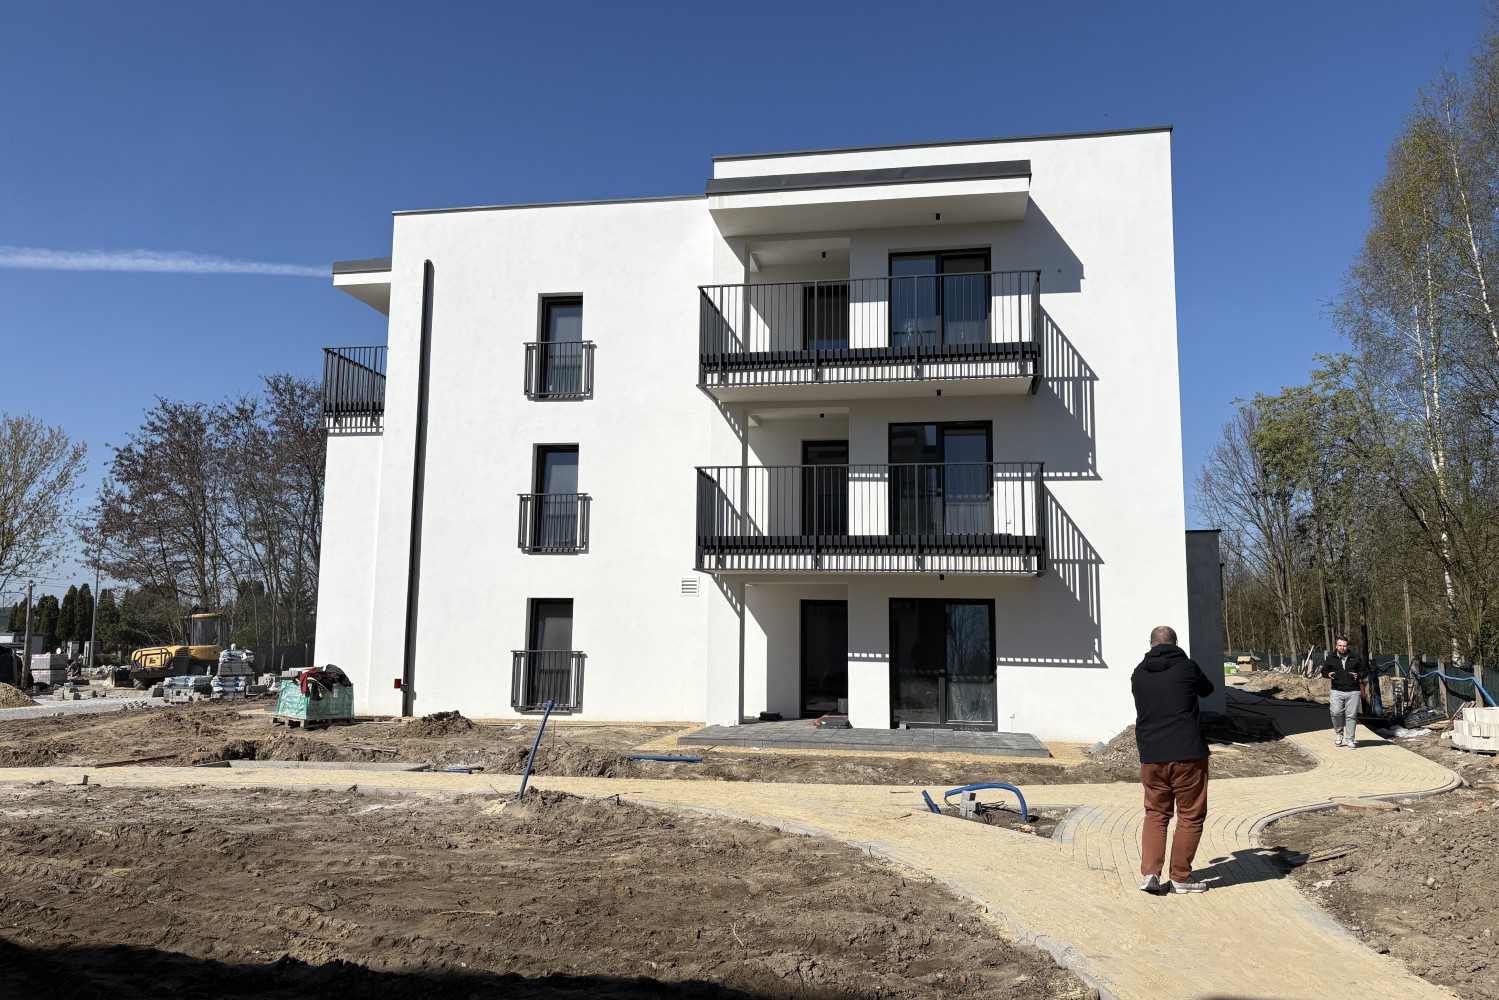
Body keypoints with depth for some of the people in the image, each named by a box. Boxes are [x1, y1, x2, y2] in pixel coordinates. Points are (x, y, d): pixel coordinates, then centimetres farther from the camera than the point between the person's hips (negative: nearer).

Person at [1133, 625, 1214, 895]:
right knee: (1190, 816, 9)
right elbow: (1207, 690, 16)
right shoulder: (1187, 667, -4)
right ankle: (1180, 878, 14)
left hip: (1151, 757, 4)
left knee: (1155, 814, 15)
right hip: (1188, 755, -3)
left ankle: (1150, 874, 5)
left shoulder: (1139, 673, 6)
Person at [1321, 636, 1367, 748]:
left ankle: (1350, 739, 12)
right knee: (1336, 712, -16)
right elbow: (1323, 671, 16)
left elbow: (1365, 671, 13)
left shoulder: (1356, 658, 8)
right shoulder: (1331, 659, 9)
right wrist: (1328, 674, -8)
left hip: (1353, 692, 0)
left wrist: (1359, 675, -10)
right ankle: (1339, 733, 8)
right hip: (1337, 691, 0)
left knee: (1351, 715, 1)